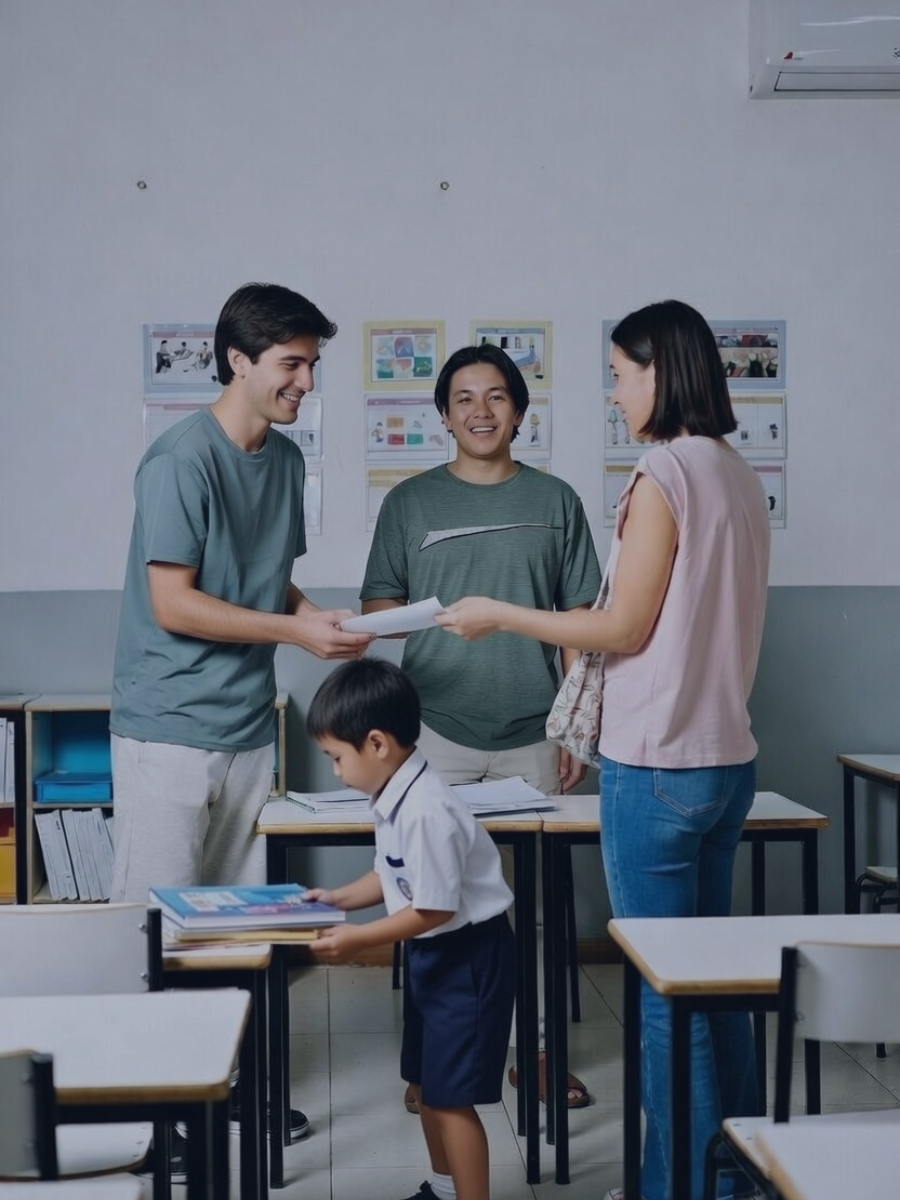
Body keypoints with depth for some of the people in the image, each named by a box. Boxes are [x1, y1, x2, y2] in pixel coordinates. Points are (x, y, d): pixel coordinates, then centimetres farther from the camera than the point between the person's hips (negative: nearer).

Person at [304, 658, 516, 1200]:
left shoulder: (425, 810, -29)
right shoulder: (395, 797, 1)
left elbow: (434, 908, -25)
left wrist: (358, 939, -18)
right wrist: (338, 898, 6)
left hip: (470, 955, -10)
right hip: (433, 952, 10)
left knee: (453, 1095, -3)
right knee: (427, 1083, 21)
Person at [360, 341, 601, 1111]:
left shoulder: (554, 500, 7)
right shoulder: (411, 502, 5)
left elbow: (579, 621, 7)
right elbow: (377, 603, 7)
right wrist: (411, 614, -17)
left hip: (532, 734, 1)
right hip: (438, 732, 0)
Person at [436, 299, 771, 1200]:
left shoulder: (663, 475, -14)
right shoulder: (739, 477, 12)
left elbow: (626, 628, -13)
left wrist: (499, 615, -3)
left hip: (657, 769, -9)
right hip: (726, 756, 9)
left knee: (664, 991, 1)